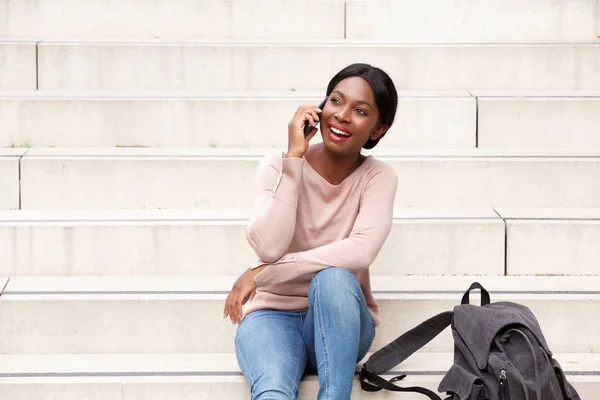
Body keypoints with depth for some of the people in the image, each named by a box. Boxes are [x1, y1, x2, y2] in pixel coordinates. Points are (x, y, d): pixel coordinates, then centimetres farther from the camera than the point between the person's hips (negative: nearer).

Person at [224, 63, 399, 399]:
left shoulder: (379, 177, -4)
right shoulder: (279, 167, -4)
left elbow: (361, 251, -24)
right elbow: (269, 248, -21)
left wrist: (260, 275, -25)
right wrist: (294, 157, -19)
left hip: (339, 322, 1)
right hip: (273, 313, -1)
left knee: (334, 277, -35)